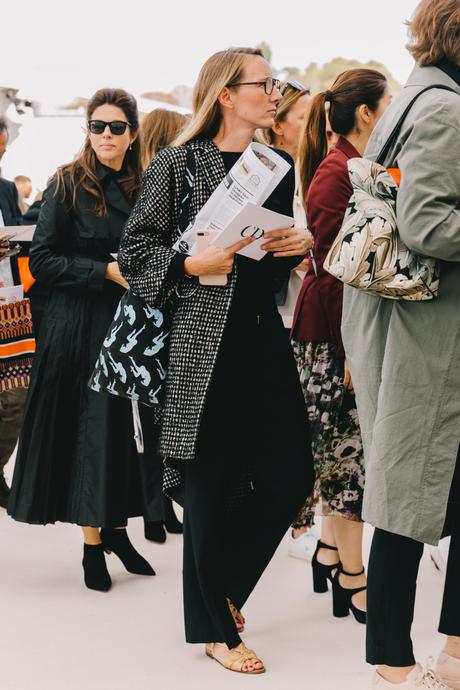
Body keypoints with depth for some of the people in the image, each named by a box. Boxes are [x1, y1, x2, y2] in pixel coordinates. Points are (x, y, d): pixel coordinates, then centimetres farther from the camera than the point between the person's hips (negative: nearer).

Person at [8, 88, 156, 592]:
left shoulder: (141, 188, 9)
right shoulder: (68, 185, -6)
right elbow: (42, 261, -10)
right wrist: (105, 271, -16)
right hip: (80, 327, -4)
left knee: (122, 427, 6)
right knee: (92, 429, -2)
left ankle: (114, 528, 19)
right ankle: (92, 544, 6)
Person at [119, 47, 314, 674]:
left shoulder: (278, 165, 13)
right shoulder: (177, 165, -5)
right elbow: (135, 250, -3)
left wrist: (299, 246, 2)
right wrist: (192, 265, -18)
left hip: (264, 335, 6)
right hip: (203, 342, -6)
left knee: (289, 478, 5)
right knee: (211, 488, 0)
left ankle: (223, 589, 29)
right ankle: (214, 628, 17)